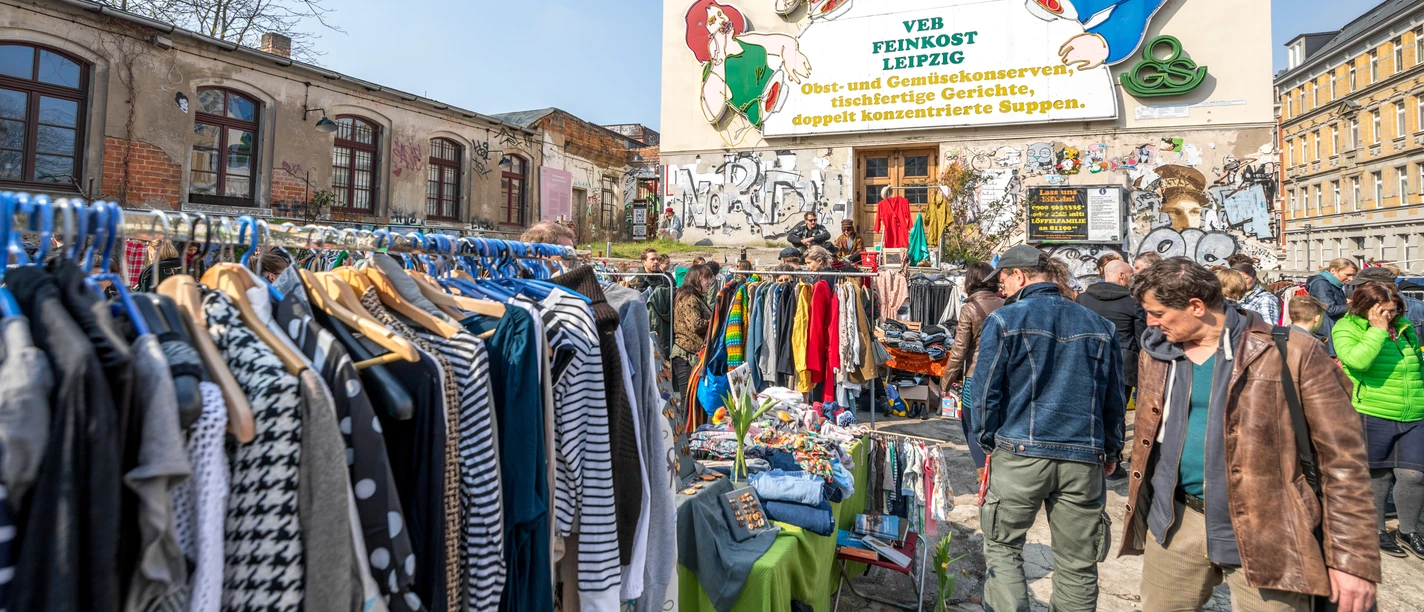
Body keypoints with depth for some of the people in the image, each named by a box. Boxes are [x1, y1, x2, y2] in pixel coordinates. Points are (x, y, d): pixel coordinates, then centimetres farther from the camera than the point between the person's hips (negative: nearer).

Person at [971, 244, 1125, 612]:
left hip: (1019, 453, -3)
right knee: (1077, 566, 12)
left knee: (1002, 547, 12)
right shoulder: (1099, 326, 7)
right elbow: (1114, 398, 13)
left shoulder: (1005, 320, -5)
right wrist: (1111, 451, 23)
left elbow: (985, 392, -5)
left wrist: (986, 442, 9)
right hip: (1084, 460, 4)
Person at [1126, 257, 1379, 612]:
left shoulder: (1292, 353, -10)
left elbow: (1342, 457, -8)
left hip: (1264, 534, -4)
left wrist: (1353, 558, -10)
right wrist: (1137, 516, 15)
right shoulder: (1156, 354, 4)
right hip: (1173, 523, 5)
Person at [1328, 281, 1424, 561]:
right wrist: (1378, 329, -22)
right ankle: (1376, 531, 24)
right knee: (1378, 475, 8)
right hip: (1373, 417, -5)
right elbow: (1358, 361, -27)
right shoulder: (1346, 329, -8)